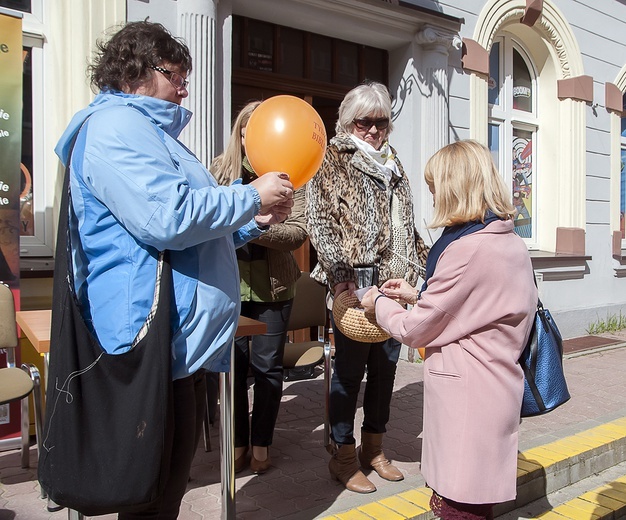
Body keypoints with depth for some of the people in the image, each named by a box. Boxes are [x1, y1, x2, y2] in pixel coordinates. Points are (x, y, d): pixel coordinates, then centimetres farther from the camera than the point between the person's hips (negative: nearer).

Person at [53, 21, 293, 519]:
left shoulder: (150, 131, 24)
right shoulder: (115, 126, -11)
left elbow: (198, 230, 28)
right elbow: (168, 218, -26)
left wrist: (255, 221, 12)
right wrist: (253, 196, -12)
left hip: (184, 336, 11)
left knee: (175, 469, 21)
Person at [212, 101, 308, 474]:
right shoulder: (220, 170, 5)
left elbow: (299, 232, -9)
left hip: (273, 286, -1)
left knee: (267, 366, 8)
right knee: (233, 364, 8)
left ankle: (261, 443, 27)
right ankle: (237, 442, 27)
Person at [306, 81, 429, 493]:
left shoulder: (392, 163, 20)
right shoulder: (333, 160, 1)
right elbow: (320, 220, -10)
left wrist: (427, 258, 18)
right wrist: (340, 274, -18)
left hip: (393, 280, 7)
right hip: (355, 282, -6)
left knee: (386, 365, 12)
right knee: (350, 367, 1)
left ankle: (374, 448, 28)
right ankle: (343, 456, 16)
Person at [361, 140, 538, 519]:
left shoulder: (466, 250, -22)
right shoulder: (512, 243, 6)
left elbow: (413, 330, -13)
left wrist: (379, 303, 5)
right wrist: (419, 296, 15)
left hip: (466, 397, -9)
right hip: (497, 390, 9)